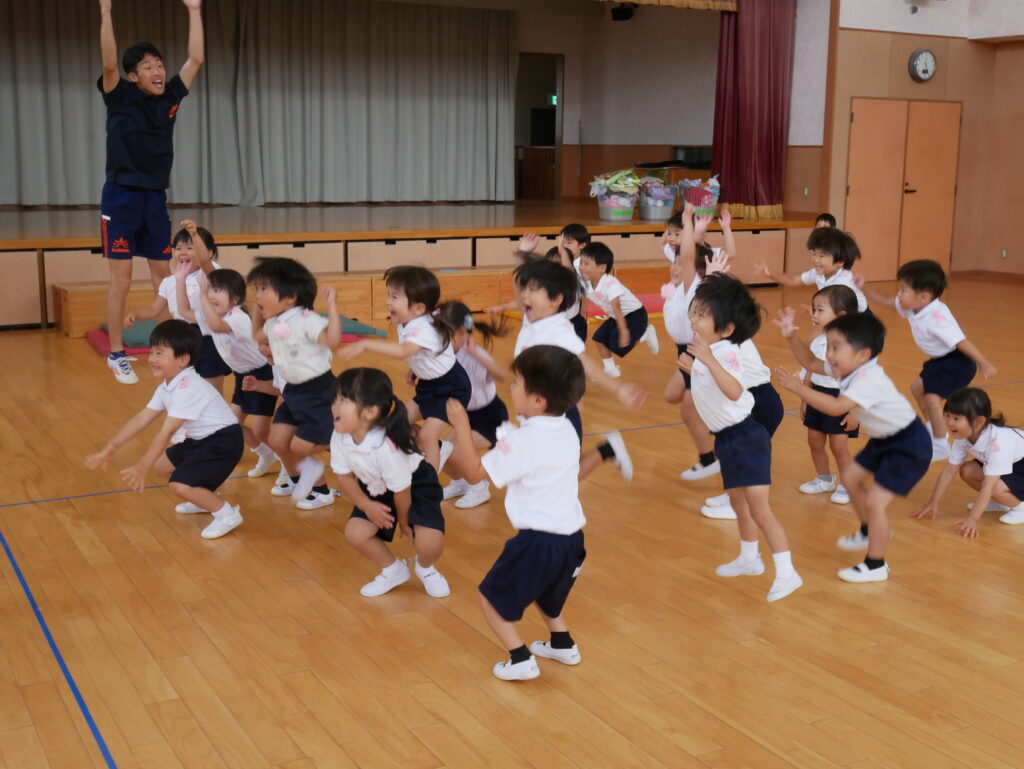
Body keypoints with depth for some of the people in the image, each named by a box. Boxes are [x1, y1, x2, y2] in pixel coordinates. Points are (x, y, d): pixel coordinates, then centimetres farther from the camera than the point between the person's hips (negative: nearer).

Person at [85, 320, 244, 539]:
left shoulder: (188, 389, -26)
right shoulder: (167, 386, 5)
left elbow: (166, 432, -28)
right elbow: (142, 418, 5)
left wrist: (141, 468, -29)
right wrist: (109, 449, 2)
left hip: (223, 441, -10)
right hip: (199, 440, 10)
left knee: (180, 484, -20)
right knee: (161, 464, 19)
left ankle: (227, 513, -3)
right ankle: (206, 498, 31)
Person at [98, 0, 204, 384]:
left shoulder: (170, 97, 6)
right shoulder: (120, 97, -6)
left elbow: (196, 59, 6)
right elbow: (109, 64, -24)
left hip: (156, 198, 5)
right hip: (122, 197, -5)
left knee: (163, 276, 8)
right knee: (121, 280, -3)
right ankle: (116, 355, 6)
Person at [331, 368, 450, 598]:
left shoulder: (387, 446, -40)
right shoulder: (339, 438, -22)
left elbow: (401, 490, -24)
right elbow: (344, 477, -6)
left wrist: (404, 521, -8)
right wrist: (367, 506, -17)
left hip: (416, 486, -6)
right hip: (376, 490, 6)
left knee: (430, 543, -23)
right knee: (355, 533, -12)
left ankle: (425, 567, 17)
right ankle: (393, 570, 17)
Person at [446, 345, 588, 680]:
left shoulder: (523, 441, -20)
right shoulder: (567, 431, 4)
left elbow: (475, 472, -13)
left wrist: (461, 427, -8)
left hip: (537, 542, -8)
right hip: (571, 538, 8)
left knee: (491, 596, 10)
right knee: (544, 590, 35)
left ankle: (521, 659, 5)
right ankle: (563, 644, 41)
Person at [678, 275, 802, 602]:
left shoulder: (726, 353, -23)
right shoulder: (704, 347, 4)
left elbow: (734, 391, -44)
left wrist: (708, 360, -50)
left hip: (745, 437, -10)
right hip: (726, 438, 10)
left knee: (759, 509, -9)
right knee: (738, 502, 23)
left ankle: (786, 573, -3)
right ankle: (749, 558, 40)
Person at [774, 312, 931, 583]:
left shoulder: (868, 380, -32)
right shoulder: (849, 369, -3)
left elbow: (836, 407, -45)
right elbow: (811, 363, 10)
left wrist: (799, 388, -41)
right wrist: (791, 338, -1)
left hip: (909, 445, -10)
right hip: (884, 439, 10)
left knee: (874, 502, -13)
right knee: (850, 477, 20)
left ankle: (876, 565, 5)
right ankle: (870, 532, 42)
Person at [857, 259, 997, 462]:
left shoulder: (936, 317, -34)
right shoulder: (913, 307, -7)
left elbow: (962, 342, -33)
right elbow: (886, 301, 9)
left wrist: (985, 364, -30)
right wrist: (863, 288, 1)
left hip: (957, 362, -10)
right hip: (940, 360, 10)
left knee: (932, 398, -18)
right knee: (917, 387, 22)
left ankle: (940, 445, -3)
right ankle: (933, 429, 40)